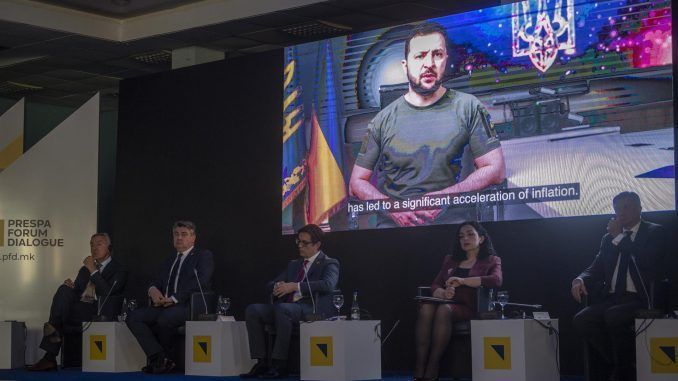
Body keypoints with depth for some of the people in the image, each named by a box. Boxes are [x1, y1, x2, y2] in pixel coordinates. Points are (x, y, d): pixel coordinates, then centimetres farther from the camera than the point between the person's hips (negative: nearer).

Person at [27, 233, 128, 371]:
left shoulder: (119, 270, 7)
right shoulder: (85, 269, 28)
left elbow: (108, 294, -10)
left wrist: (93, 271, -10)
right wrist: (70, 287, -1)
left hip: (98, 313, -6)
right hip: (78, 309, 6)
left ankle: (50, 357, -27)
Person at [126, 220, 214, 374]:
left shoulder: (203, 256, 6)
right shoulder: (169, 262, 29)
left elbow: (201, 281, -10)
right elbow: (157, 282, 22)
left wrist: (174, 298, -17)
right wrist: (153, 290, -5)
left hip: (189, 306, -7)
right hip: (164, 306, 7)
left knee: (165, 317, -37)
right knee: (133, 317, -17)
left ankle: (161, 359, -10)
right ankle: (161, 359, -24)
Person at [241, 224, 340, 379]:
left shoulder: (329, 264, 8)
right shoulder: (294, 264, 27)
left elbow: (328, 285, -15)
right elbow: (269, 286, 23)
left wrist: (295, 286, -19)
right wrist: (278, 286, -4)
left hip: (312, 309, -7)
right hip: (286, 307, 7)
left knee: (281, 308, -37)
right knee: (252, 310, -17)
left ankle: (279, 365, -31)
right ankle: (261, 362, -19)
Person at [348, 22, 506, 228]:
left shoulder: (467, 107, 6)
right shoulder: (383, 120, 8)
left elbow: (496, 170, 4)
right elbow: (357, 183, 10)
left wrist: (443, 197, -6)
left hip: (453, 221, -1)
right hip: (393, 226, 1)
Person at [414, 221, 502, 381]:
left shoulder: (491, 261, 16)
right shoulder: (450, 260, 28)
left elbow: (496, 280, -7)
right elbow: (435, 286, 17)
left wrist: (462, 281, -16)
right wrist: (443, 293, -10)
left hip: (468, 308, -3)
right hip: (447, 302, 3)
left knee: (444, 310, -37)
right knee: (426, 308, -33)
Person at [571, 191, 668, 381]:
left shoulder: (654, 233, 3)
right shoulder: (609, 239, 20)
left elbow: (648, 264, -15)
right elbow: (596, 269, 15)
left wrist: (619, 237, -9)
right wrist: (580, 280, -8)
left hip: (641, 299, -5)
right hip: (613, 300, 6)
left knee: (613, 316, -34)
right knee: (581, 320, -21)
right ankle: (616, 365, -6)